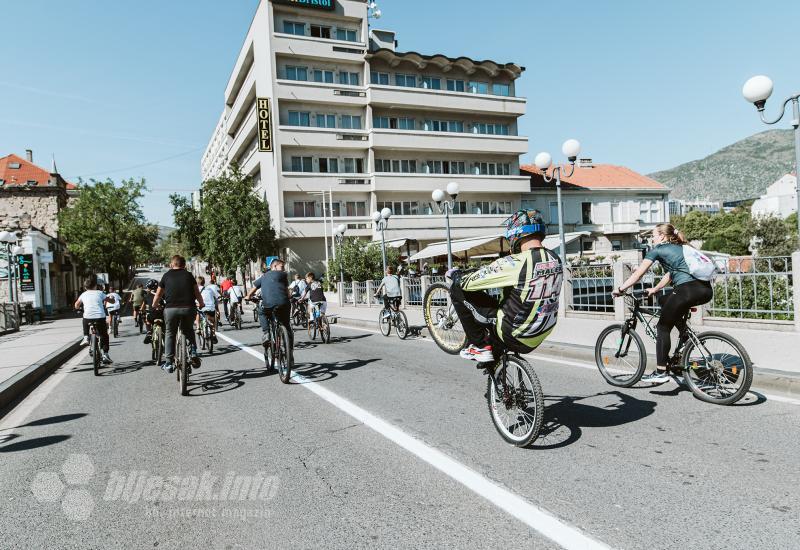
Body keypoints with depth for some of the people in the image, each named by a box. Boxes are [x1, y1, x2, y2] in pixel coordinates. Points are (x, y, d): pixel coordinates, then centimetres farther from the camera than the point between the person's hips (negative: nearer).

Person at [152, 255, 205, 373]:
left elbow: (158, 294, 15)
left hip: (171, 309, 0)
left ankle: (169, 363, 13)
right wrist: (201, 304, 30)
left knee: (170, 334, 16)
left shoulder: (166, 276, 12)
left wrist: (154, 305, 34)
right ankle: (193, 353, 10)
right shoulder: (188, 275, 13)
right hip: (188, 308, 1)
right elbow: (197, 292, 14)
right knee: (189, 331, 25)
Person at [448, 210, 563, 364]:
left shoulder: (515, 263, -23)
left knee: (458, 290, -1)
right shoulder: (555, 260, -2)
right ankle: (495, 357, 37)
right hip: (539, 340, 7)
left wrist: (455, 274, 6)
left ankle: (480, 346, 7)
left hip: (512, 337, -7)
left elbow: (467, 282, -17)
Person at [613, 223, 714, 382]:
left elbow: (638, 274, 6)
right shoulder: (679, 248, 29)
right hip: (706, 291, 8)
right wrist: (654, 290, 42)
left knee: (663, 327, 5)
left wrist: (620, 289, 14)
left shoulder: (658, 249, 7)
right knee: (664, 301, 30)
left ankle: (660, 372, 4)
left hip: (688, 290, -8)